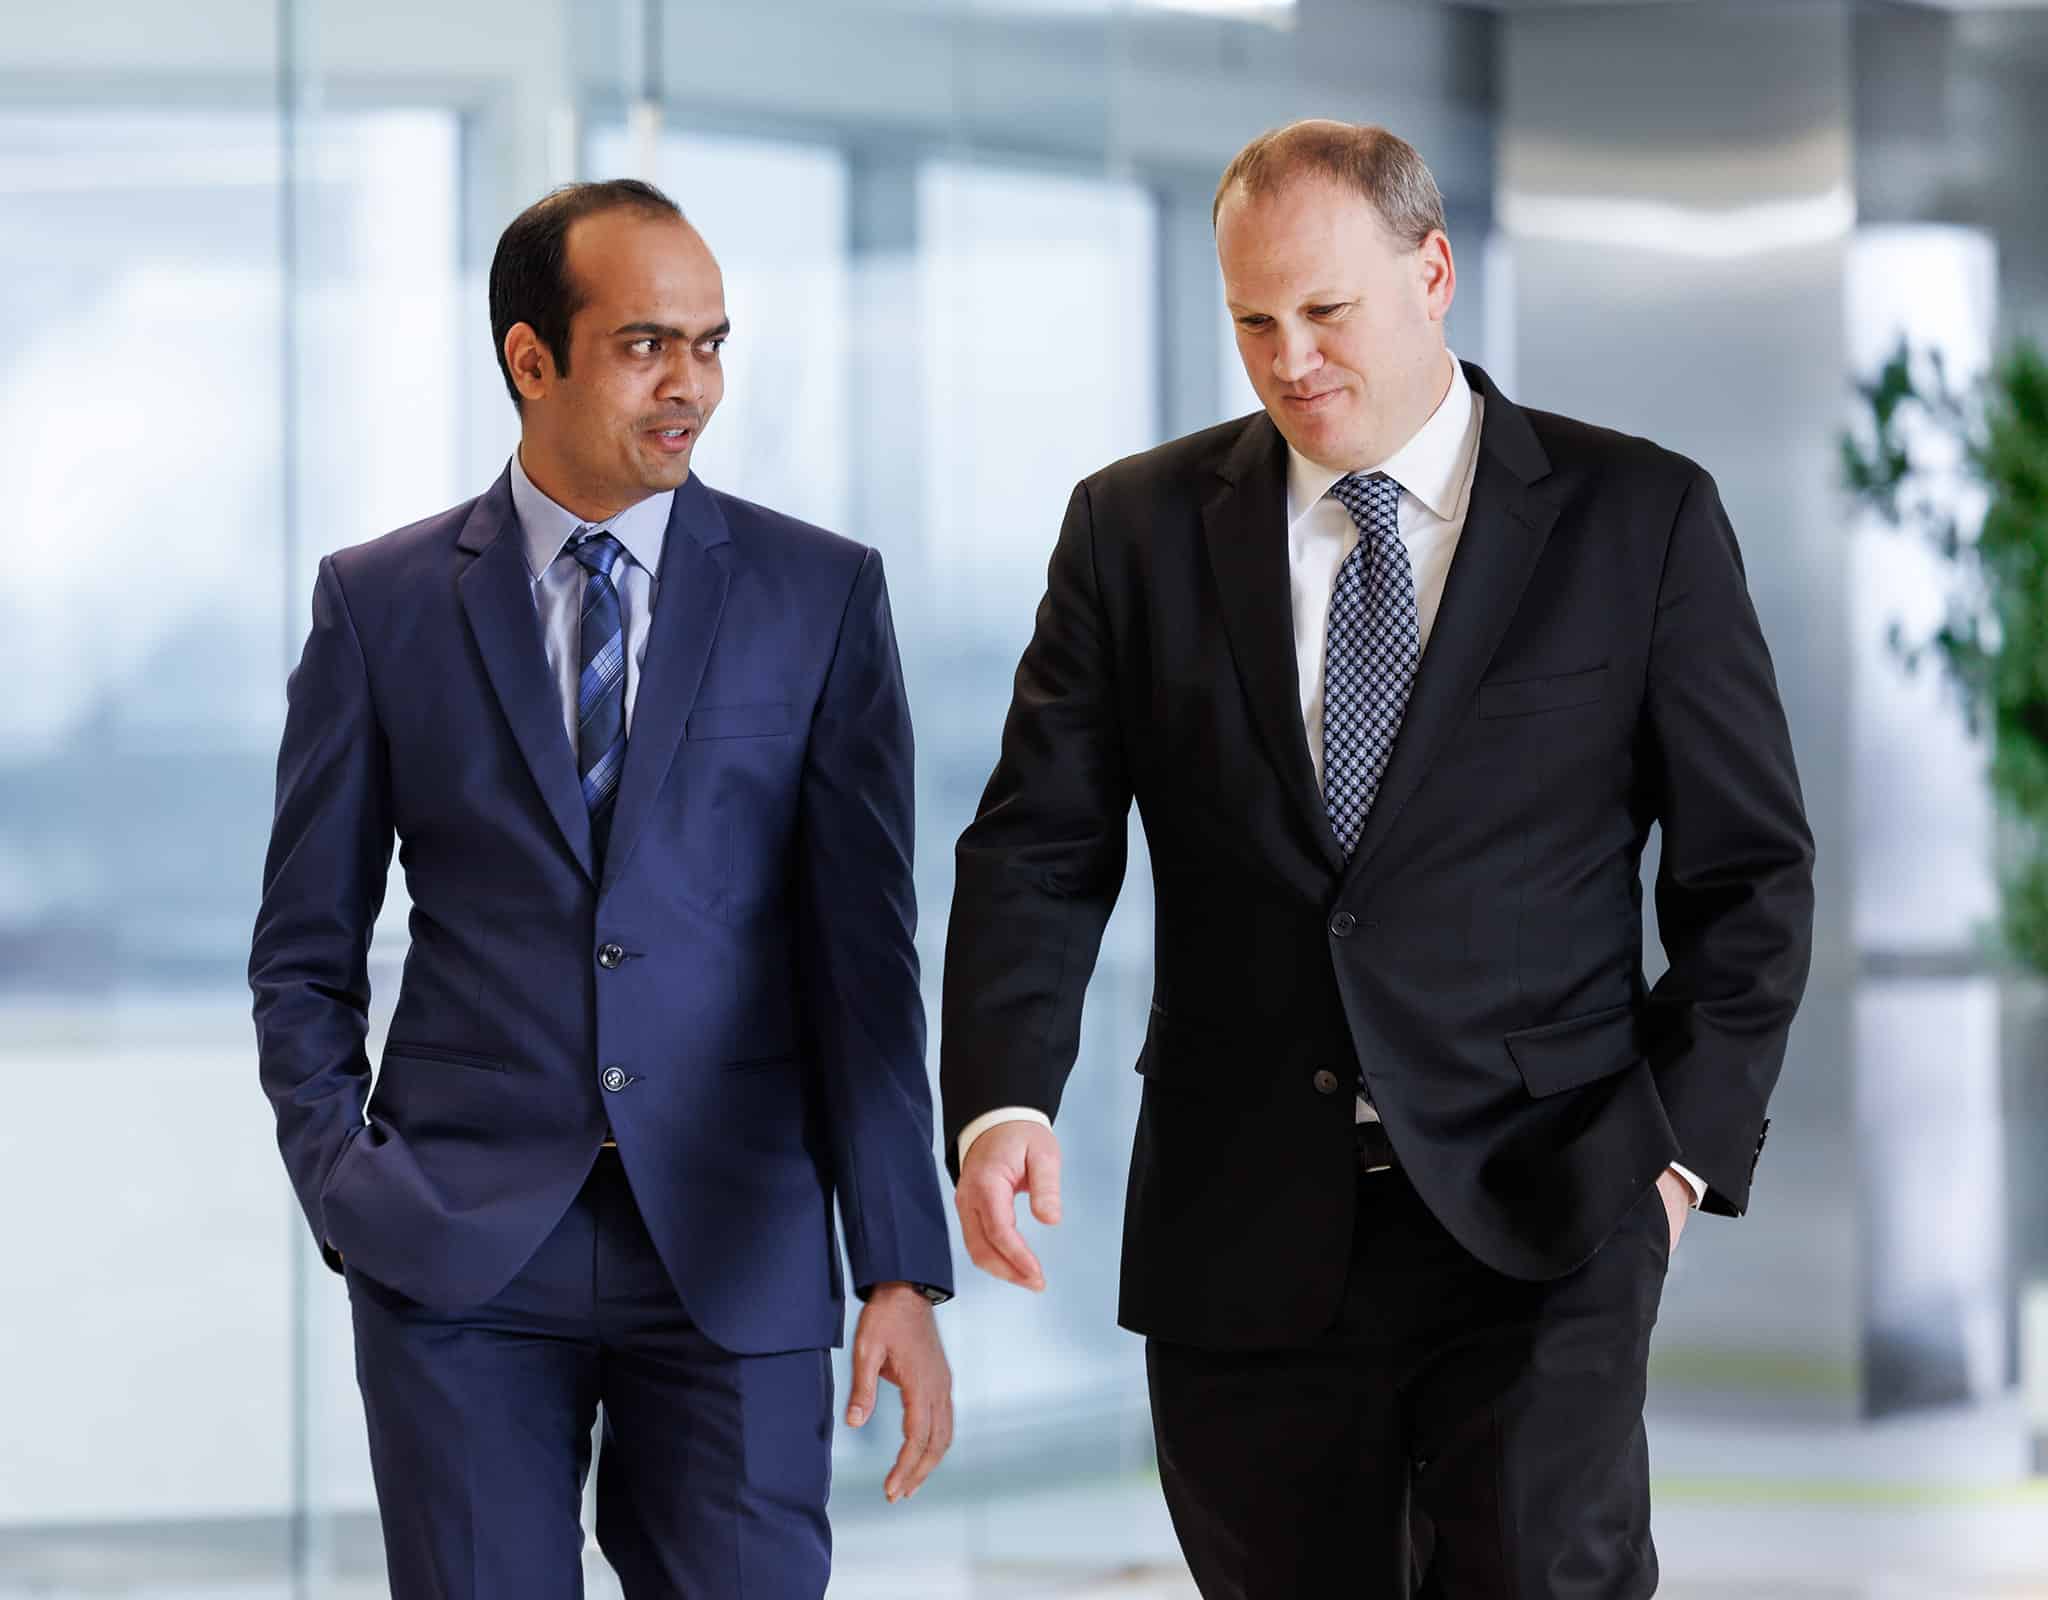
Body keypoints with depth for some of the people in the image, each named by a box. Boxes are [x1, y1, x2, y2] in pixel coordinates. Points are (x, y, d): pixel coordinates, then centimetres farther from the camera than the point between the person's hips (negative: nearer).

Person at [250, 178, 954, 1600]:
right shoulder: (381, 604, 6)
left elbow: (865, 951, 1)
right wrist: (352, 1193, -4)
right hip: (458, 1256, 0)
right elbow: (305, 956, 10)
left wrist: (903, 1270, -4)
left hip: (735, 1254, 0)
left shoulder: (821, 595, 5)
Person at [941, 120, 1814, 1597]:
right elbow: (1040, 849, 3)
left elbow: (1749, 868, 6)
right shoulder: (1138, 529, 8)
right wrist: (1004, 1101, -13)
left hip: (1539, 1216, -2)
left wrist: (1690, 1137, -4)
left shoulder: (1641, 517, 3)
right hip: (1244, 1238, 2)